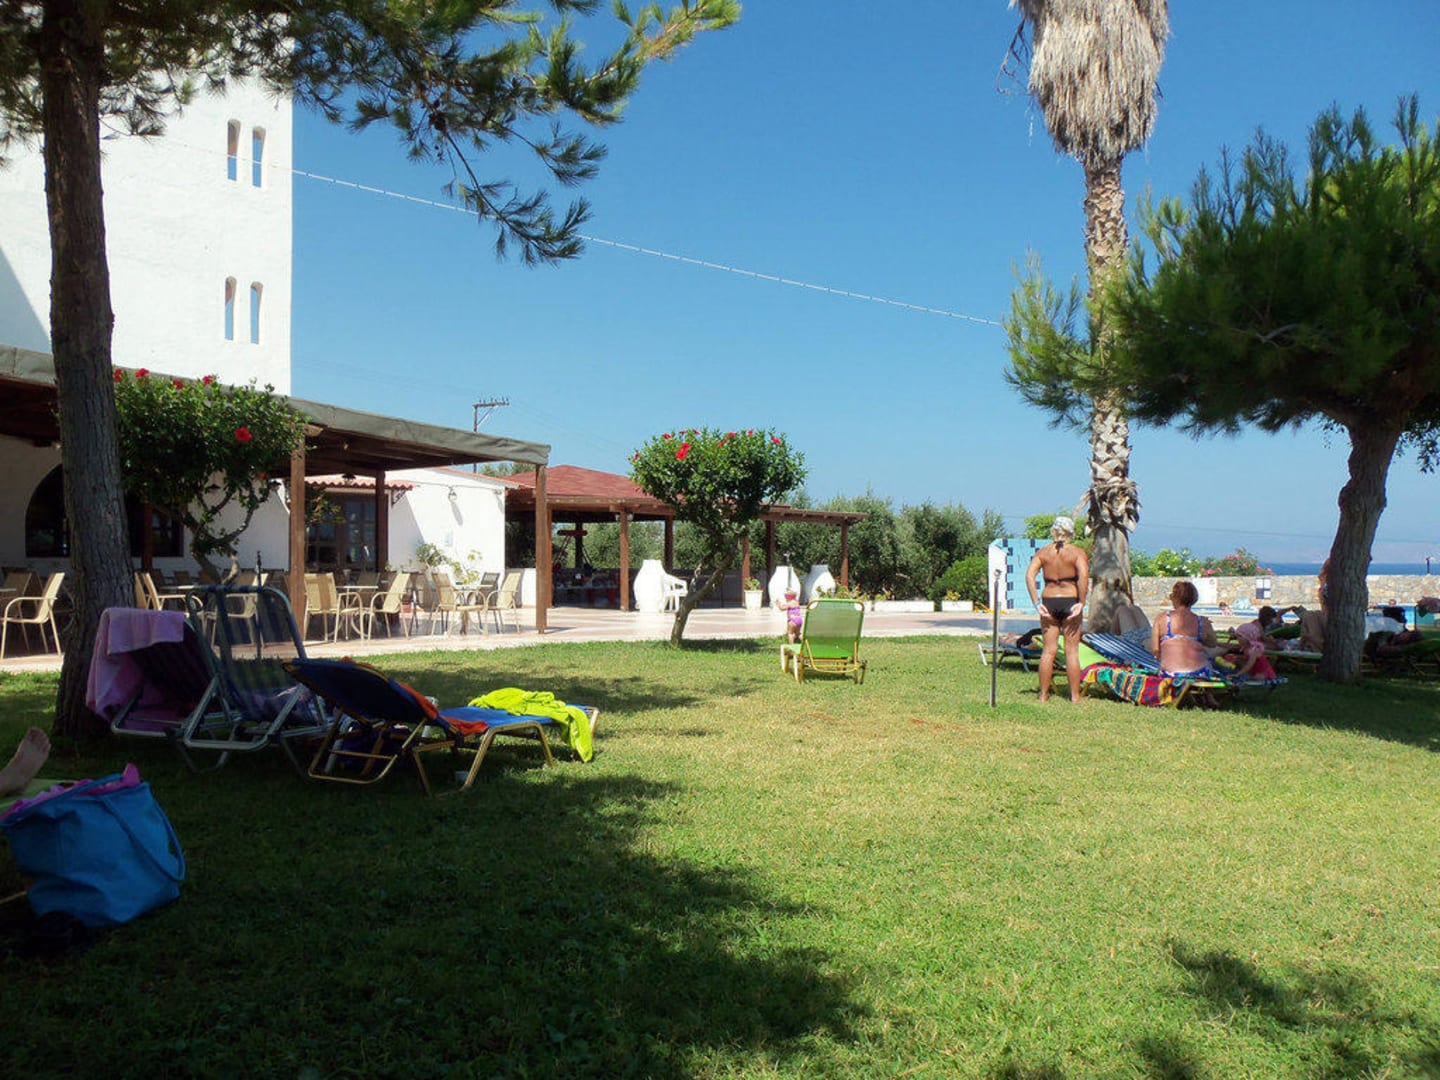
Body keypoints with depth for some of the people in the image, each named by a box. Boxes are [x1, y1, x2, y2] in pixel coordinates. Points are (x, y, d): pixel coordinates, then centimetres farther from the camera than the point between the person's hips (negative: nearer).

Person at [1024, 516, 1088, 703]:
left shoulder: (1043, 552, 5)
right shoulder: (1077, 552, -3)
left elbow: (1029, 575, -6)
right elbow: (1083, 576, -18)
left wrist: (1036, 603, -6)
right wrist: (1081, 602, -13)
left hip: (1048, 601, 2)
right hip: (1070, 601, -2)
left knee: (1048, 650, 7)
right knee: (1072, 650, 4)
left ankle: (1043, 694, 9)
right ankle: (1075, 695, 7)